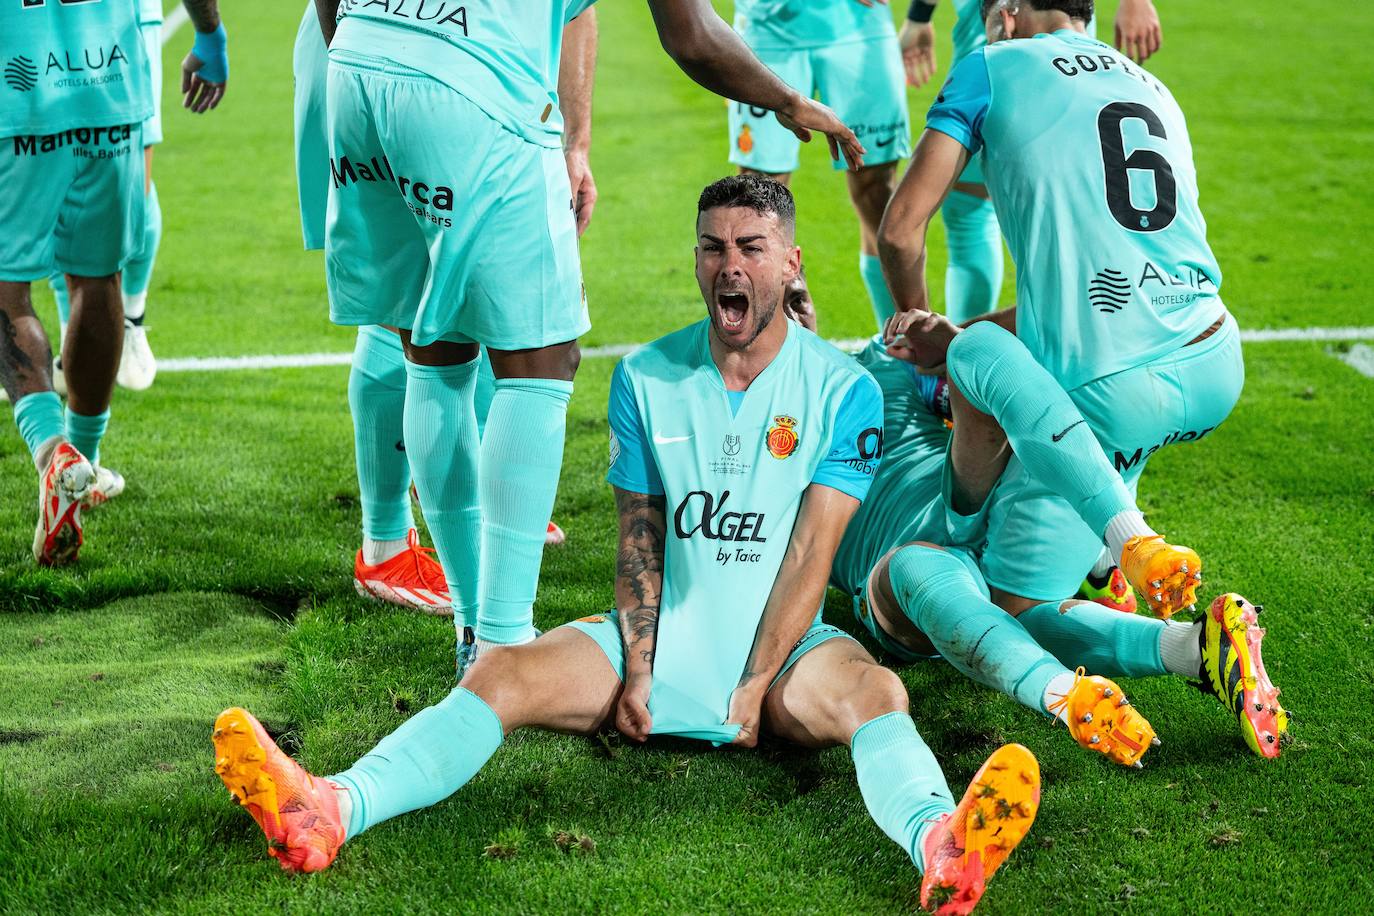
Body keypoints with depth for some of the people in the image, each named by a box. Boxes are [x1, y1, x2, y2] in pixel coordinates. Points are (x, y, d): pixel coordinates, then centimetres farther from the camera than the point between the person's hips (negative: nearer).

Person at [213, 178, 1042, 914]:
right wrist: (638, 669, -6)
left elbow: (811, 555, -8)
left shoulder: (842, 389, -3)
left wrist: (758, 686, -15)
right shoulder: (646, 378, 6)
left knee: (875, 693, -34)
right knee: (499, 675, -20)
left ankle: (938, 845, -64)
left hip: (782, 644, -2)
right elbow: (639, 539, 6)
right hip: (664, 634, 3)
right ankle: (330, 812, -40)